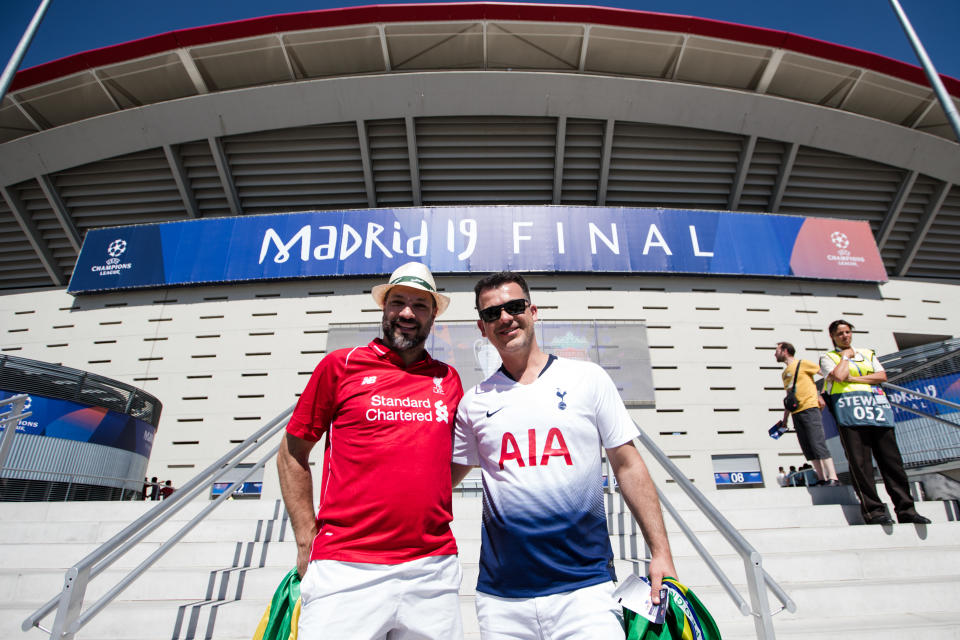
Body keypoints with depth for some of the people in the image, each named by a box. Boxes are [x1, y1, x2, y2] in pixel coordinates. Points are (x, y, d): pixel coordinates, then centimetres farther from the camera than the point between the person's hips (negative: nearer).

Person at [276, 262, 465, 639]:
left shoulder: (447, 379, 8)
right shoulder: (341, 364, 1)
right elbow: (292, 454, 6)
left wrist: (424, 503, 10)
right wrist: (307, 540, 2)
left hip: (434, 568, 3)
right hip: (346, 569, -2)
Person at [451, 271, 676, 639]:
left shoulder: (588, 379, 0)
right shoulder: (473, 403, 4)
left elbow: (627, 465, 2)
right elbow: (443, 479, 13)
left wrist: (661, 552, -2)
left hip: (586, 587, -1)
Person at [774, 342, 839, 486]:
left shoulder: (802, 363, 1)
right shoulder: (784, 373, 21)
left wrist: (821, 396, -12)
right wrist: (785, 418, 22)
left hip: (809, 409, -8)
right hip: (796, 413, 8)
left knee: (818, 443, -13)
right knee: (808, 448, 5)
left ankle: (833, 478, -11)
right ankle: (822, 479, 8)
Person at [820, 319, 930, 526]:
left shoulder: (867, 353, 23)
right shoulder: (828, 357, 11)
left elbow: (882, 376, 8)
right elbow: (838, 376, -9)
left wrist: (853, 379, -2)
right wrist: (847, 356, 5)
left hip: (876, 407, 4)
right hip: (849, 408, -4)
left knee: (891, 459, 0)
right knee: (860, 462, -8)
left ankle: (906, 509, 5)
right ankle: (873, 510, -6)